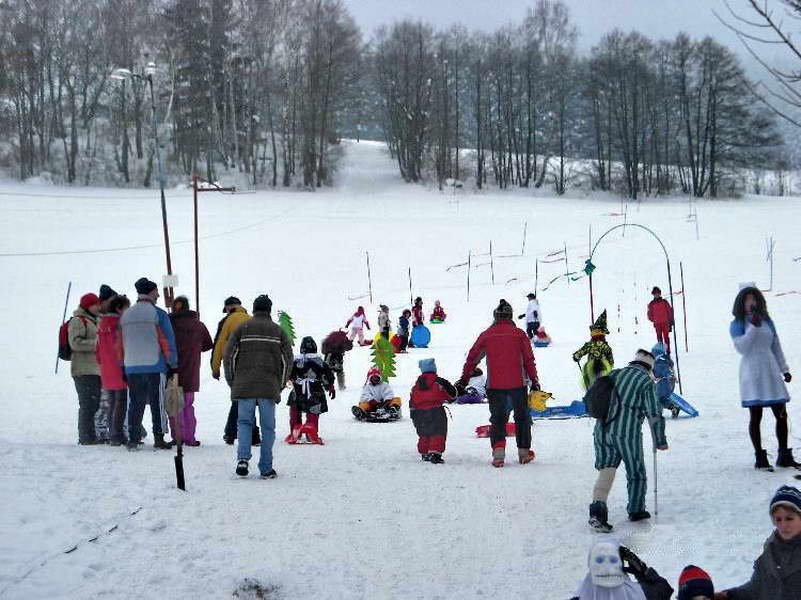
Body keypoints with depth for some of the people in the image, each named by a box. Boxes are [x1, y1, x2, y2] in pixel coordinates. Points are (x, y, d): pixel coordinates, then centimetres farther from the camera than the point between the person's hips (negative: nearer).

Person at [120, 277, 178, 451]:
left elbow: (120, 344, 13)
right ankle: (159, 438, 0)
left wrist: (123, 366, 18)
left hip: (132, 368, 4)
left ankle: (133, 439, 8)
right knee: (158, 404, 2)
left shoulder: (125, 316, 10)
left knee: (135, 404, 10)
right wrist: (173, 365, 0)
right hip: (155, 367, -4)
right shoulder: (158, 314, -5)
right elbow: (168, 342, -6)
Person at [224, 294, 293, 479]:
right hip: (269, 387, 0)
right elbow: (287, 360, 6)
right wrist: (280, 385, 15)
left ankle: (243, 458, -11)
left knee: (244, 422, 9)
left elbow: (228, 356, 2)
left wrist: (233, 383, 11)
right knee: (268, 427, 4)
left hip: (244, 386, 0)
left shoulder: (242, 328, 6)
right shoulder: (278, 331, 8)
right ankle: (266, 468, 5)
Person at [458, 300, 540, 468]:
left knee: (498, 418, 8)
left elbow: (472, 357, 9)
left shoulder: (486, 335, 3)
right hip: (517, 384, -1)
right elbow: (529, 360, 0)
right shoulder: (519, 334, -1)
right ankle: (524, 452, 17)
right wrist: (534, 381, 7)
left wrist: (464, 378, 19)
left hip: (494, 385, 1)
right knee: (522, 417, 15)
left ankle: (498, 451, -10)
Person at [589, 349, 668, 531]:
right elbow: (654, 414, -5)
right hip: (627, 434, -4)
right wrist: (660, 441, 3)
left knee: (606, 470, 1)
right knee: (636, 472, 14)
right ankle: (636, 510, 24)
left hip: (602, 430, 4)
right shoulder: (646, 381, -2)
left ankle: (597, 508, -17)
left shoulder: (614, 375, 15)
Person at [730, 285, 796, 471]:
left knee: (781, 414, 4)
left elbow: (776, 346, 16)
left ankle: (784, 456, 15)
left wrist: (784, 369, 14)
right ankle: (760, 458, 7)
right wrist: (753, 327, -19)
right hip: (752, 373, -4)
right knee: (756, 416, -1)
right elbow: (741, 347, -14)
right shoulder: (737, 325, 0)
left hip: (771, 372, 4)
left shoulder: (767, 321, 12)